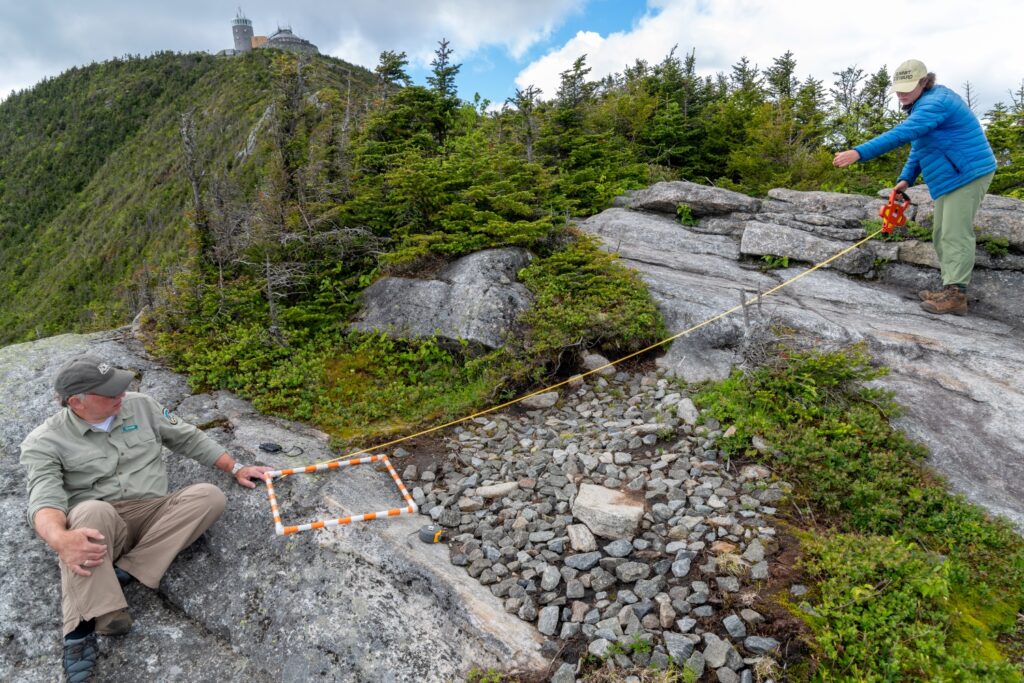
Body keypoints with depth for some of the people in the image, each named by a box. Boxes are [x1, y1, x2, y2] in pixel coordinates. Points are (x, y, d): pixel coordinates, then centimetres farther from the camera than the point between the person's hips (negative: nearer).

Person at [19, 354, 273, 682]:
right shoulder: (44, 442, -4)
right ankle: (83, 629, -39)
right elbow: (45, 499, -18)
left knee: (209, 495, -23)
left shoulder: (139, 405, 6)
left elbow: (188, 438, 14)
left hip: (153, 515, 4)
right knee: (92, 511, -38)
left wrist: (235, 468, 10)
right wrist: (60, 538, -42)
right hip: (97, 527, -3)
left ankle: (123, 572, -27)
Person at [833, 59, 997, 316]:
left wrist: (858, 153, -43)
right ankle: (951, 290, 17)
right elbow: (919, 145, 20)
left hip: (968, 174, -11)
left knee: (955, 234, -13)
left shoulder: (935, 103, -20)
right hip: (953, 178, 11)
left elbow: (901, 134, -35)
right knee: (942, 235, 11)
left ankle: (956, 295, -13)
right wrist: (906, 178, 6)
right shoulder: (925, 103, 15)